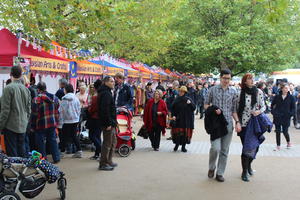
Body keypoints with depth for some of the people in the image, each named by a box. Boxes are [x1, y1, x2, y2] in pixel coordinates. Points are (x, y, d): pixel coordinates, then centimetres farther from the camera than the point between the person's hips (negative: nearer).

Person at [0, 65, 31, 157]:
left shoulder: (8, 88, -11)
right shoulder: (26, 89, 7)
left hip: (10, 126, -5)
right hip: (23, 127, 6)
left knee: (12, 153, 0)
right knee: (21, 152, 13)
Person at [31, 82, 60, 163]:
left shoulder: (37, 99, -13)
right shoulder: (54, 98, 5)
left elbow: (34, 115, -12)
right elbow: (57, 111, 10)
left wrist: (32, 126, -3)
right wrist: (56, 121, 17)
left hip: (41, 125, -5)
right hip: (53, 123, 5)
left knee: (41, 142, 7)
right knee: (53, 140, 15)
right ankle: (56, 158, 18)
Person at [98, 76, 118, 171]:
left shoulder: (108, 93, 18)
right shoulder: (105, 93, -16)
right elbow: (105, 110, -24)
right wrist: (108, 123, -24)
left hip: (111, 123, 11)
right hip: (108, 123, -11)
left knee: (113, 142, 18)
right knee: (107, 143, -4)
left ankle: (108, 161, 27)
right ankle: (103, 164, 4)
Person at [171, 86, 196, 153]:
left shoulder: (188, 99, 0)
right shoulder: (177, 100, 4)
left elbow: (194, 108, -5)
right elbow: (173, 109, 9)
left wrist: (190, 103, -22)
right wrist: (173, 116, -5)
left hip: (187, 119, -1)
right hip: (178, 119, 1)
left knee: (185, 132, 3)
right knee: (177, 132, -1)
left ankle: (183, 147, 15)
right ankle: (177, 144, 19)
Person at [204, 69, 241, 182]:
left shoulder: (233, 92, 8)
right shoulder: (213, 90, 3)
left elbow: (234, 109, 11)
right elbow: (206, 104, 9)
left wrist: (237, 122, -2)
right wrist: (213, 110, -10)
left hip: (228, 124, 2)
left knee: (224, 150, 5)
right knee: (215, 148, -13)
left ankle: (220, 173, 17)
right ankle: (211, 167, 14)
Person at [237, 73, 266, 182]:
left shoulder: (259, 92, -1)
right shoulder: (241, 93, -4)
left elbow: (263, 106, 5)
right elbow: (237, 109, 1)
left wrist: (259, 111, -15)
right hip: (244, 124, -2)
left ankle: (249, 165, 37)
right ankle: (244, 171, 16)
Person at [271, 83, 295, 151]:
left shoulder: (291, 97, -2)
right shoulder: (277, 97, 0)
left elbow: (293, 108, 3)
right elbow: (272, 105, 11)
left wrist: (290, 114, -11)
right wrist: (273, 112, 0)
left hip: (286, 118, -1)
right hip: (277, 117, 1)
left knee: (285, 132, 0)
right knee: (278, 132, 5)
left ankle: (288, 142, 30)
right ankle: (278, 146, 17)